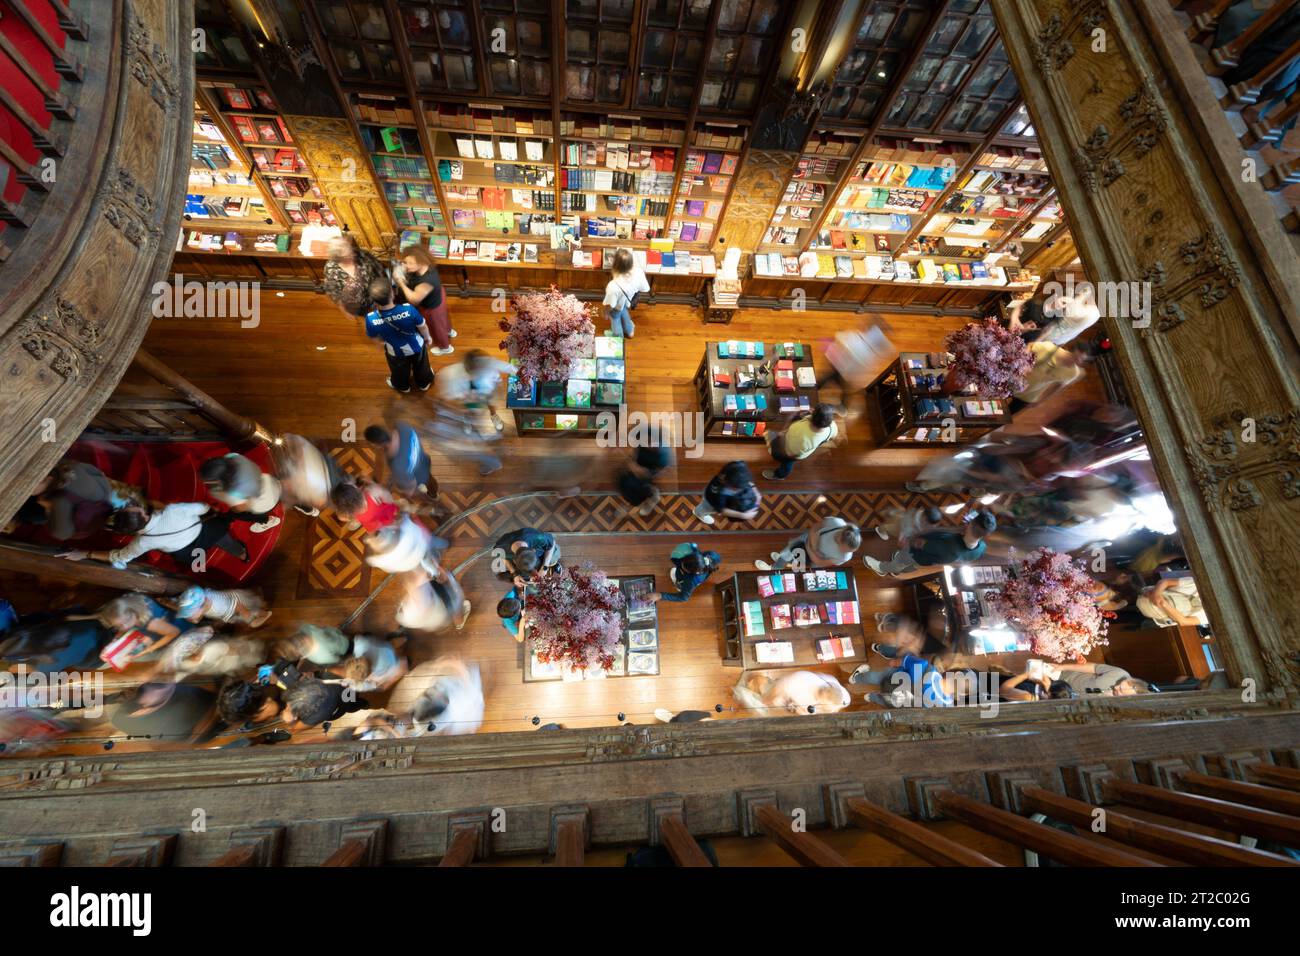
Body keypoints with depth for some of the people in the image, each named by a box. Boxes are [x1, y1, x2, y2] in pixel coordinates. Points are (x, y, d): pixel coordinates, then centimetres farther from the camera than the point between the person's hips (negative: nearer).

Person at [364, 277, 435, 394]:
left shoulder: (371, 319, -33)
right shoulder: (408, 309, -38)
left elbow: (372, 337, -11)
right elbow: (423, 328, -20)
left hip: (395, 353, 1)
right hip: (417, 347, -1)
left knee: (399, 372, 35)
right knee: (421, 367, 34)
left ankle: (402, 386, 65)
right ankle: (424, 383, 63)